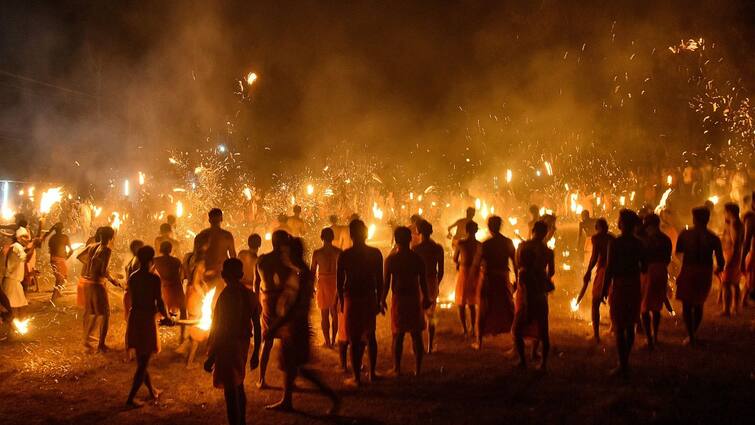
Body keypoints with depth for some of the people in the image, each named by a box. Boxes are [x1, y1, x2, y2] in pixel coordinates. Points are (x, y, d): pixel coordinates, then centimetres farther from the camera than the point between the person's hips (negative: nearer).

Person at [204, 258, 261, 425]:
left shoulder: (226, 296, -19)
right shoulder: (249, 295, 0)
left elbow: (218, 329, -18)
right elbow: (257, 327, 4)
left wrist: (210, 358, -12)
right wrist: (255, 353, 14)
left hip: (227, 348, -7)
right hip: (242, 347, 7)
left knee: (231, 390, 0)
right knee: (238, 386, 23)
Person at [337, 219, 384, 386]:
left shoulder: (344, 255, -9)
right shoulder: (375, 253, -3)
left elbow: (340, 282, -4)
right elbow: (379, 280, 0)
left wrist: (341, 301, 10)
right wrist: (378, 301, 11)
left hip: (352, 299, -3)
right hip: (370, 299, 3)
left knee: (355, 339, 3)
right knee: (370, 336, 19)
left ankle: (357, 378, 7)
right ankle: (372, 373, 26)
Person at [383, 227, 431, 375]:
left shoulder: (390, 259, -6)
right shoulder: (417, 258, -4)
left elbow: (386, 282, -4)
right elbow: (422, 281, -2)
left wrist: (383, 300, 8)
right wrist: (425, 298, 11)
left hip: (398, 299, -1)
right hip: (414, 299, 1)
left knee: (398, 335, 7)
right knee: (416, 335, 8)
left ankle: (397, 369, 9)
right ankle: (417, 369, 11)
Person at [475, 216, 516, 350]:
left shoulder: (485, 244, -13)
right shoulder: (508, 242, -3)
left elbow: (477, 264, -12)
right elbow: (515, 263, 2)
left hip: (488, 280, -2)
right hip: (503, 280, 3)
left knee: (483, 311, 9)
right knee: (508, 310, 13)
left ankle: (479, 342, 14)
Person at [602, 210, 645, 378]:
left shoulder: (615, 243, -13)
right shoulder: (639, 243, 2)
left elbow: (610, 268, -13)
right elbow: (643, 268, 6)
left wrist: (604, 290, -5)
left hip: (619, 286, -5)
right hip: (635, 285, 5)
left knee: (619, 328, 0)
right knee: (630, 326, 15)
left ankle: (623, 366, 2)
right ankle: (625, 362, 26)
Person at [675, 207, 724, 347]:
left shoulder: (685, 234, -9)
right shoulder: (713, 238, -6)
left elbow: (678, 251, 2)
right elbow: (721, 262, -7)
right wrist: (718, 270, 15)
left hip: (688, 272, -2)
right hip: (705, 275, 2)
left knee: (687, 305, 8)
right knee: (698, 305, 21)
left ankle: (691, 337, 3)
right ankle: (693, 334, 28)